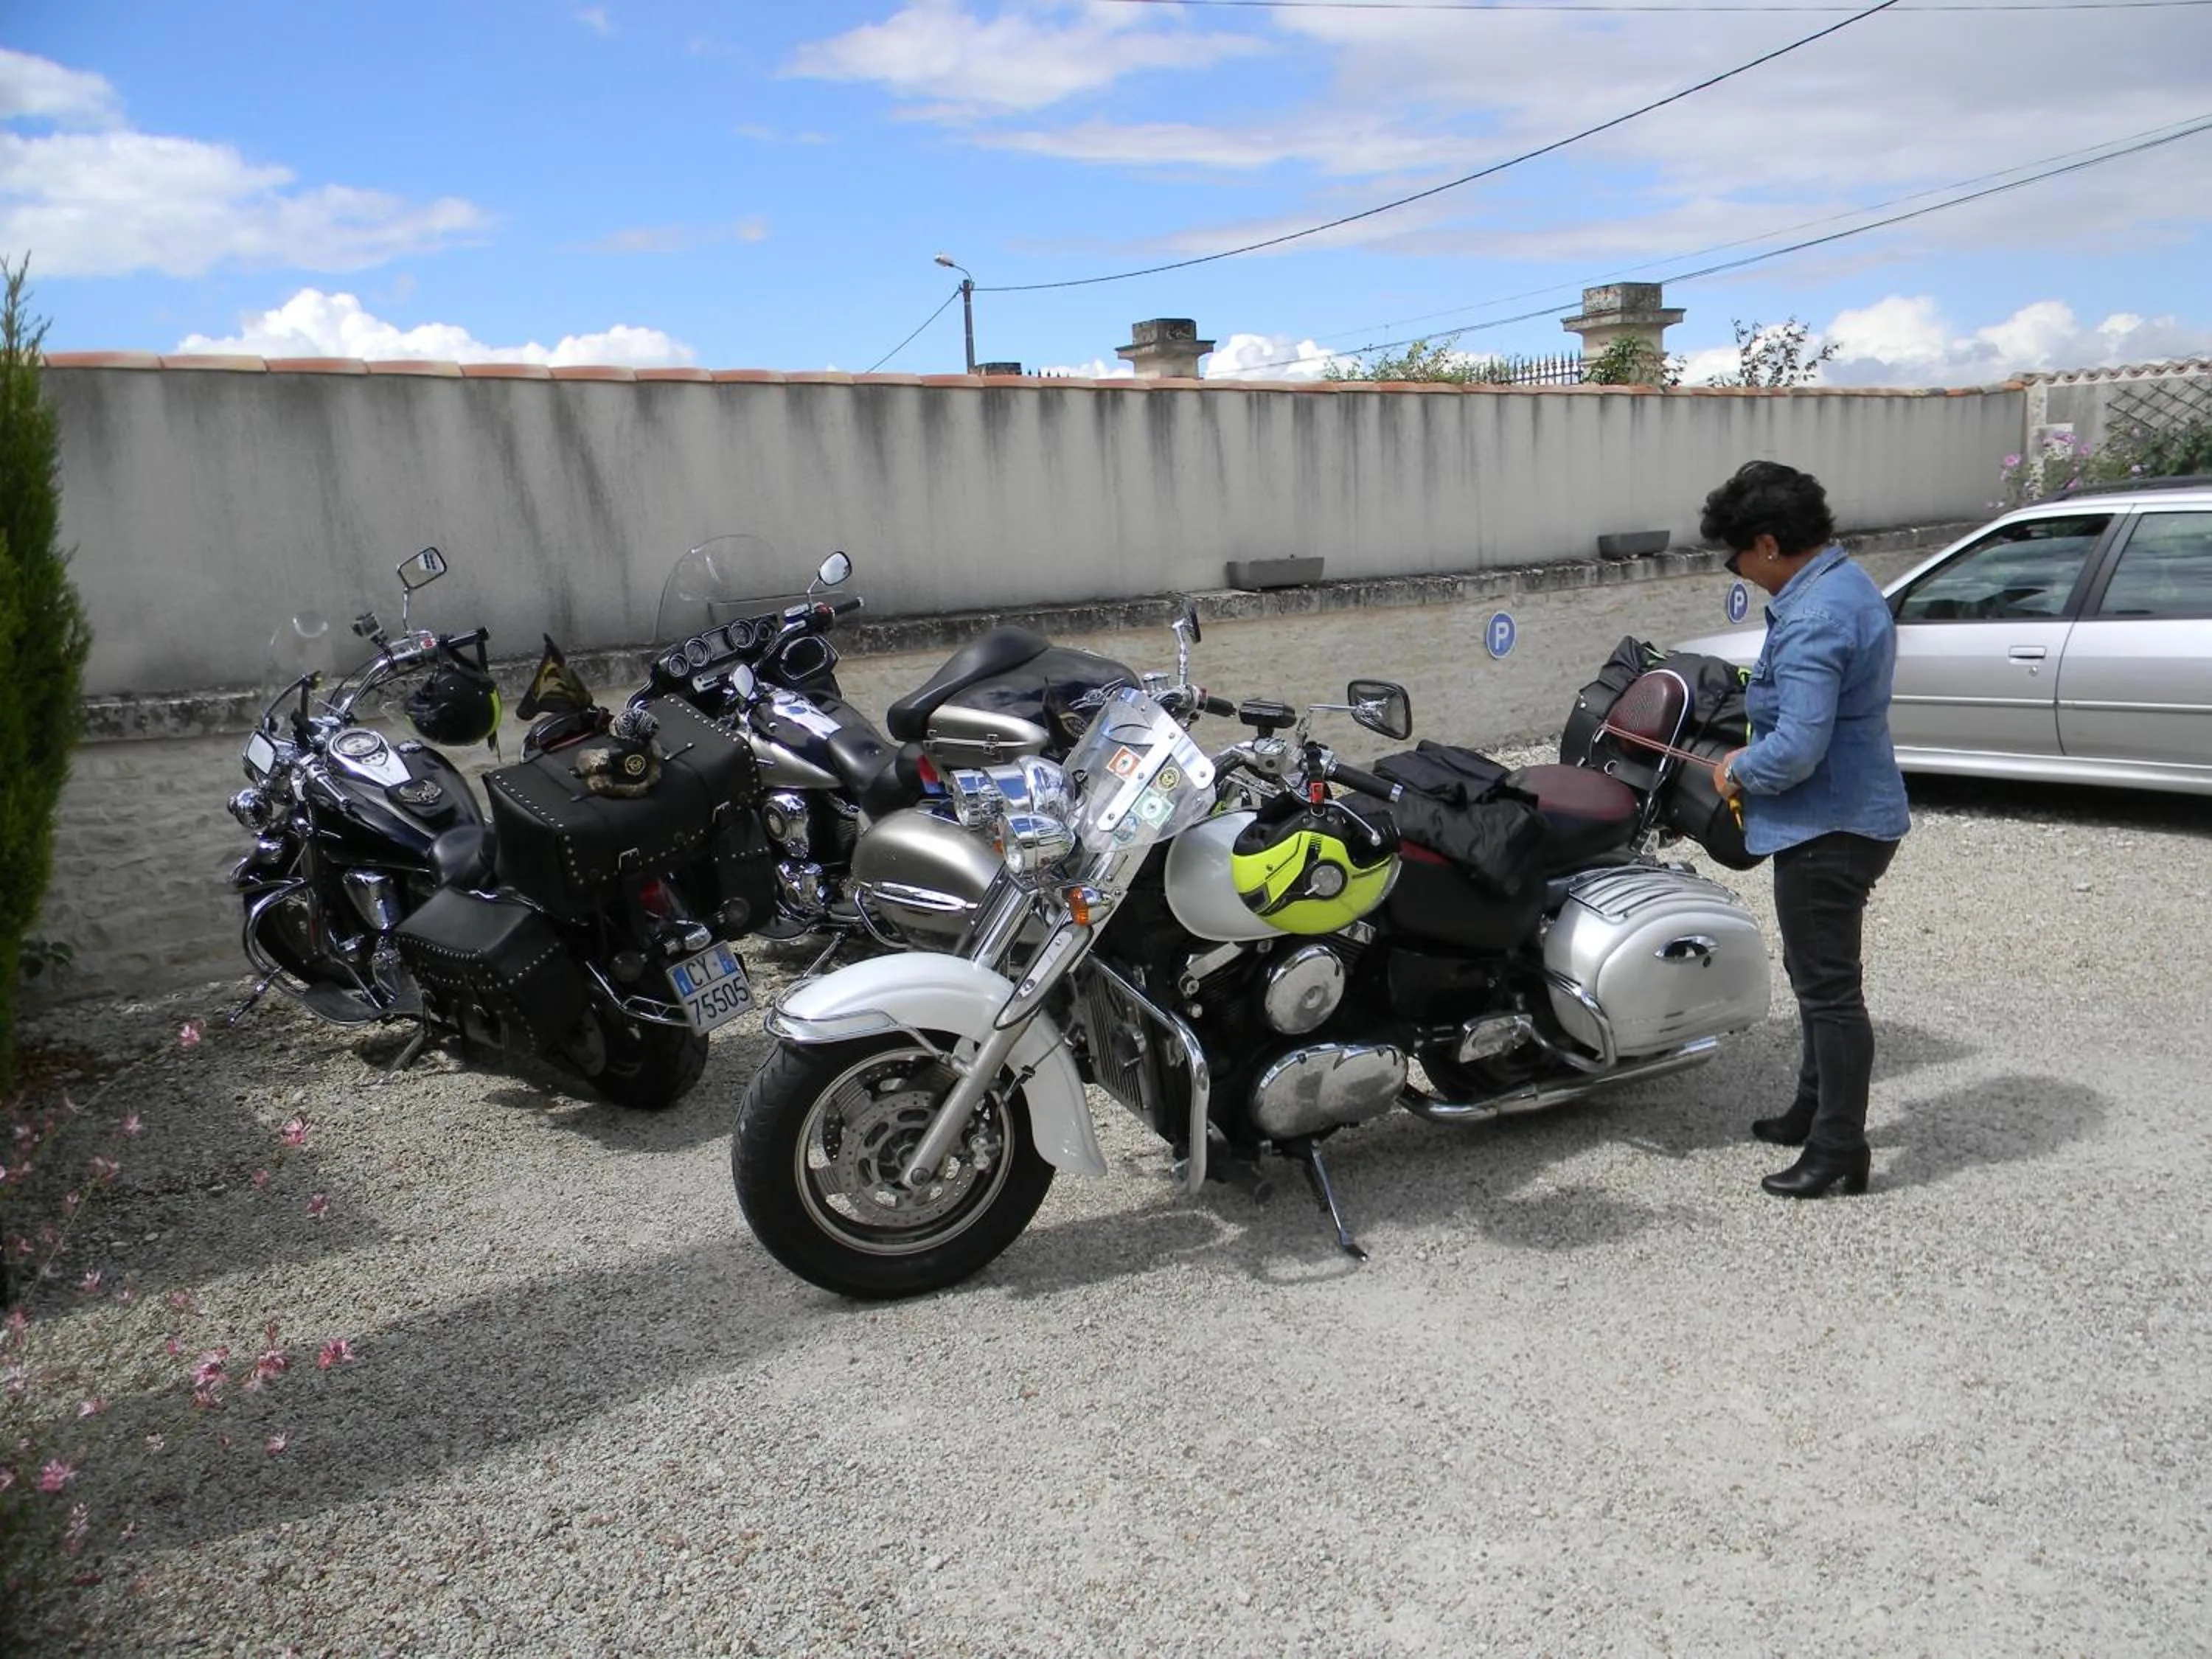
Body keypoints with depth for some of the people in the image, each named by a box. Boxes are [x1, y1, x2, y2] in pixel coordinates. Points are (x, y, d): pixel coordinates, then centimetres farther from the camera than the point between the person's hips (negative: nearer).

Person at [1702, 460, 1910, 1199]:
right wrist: (1753, 759, 11)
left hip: (1827, 828, -11)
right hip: (1852, 813, 11)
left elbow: (1796, 749, -28)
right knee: (1817, 974, 22)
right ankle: (1816, 1109, 37)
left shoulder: (1812, 619, -24)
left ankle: (1840, 1148, 8)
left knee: (1829, 986, -2)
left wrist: (1738, 771, -10)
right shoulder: (1849, 583, 10)